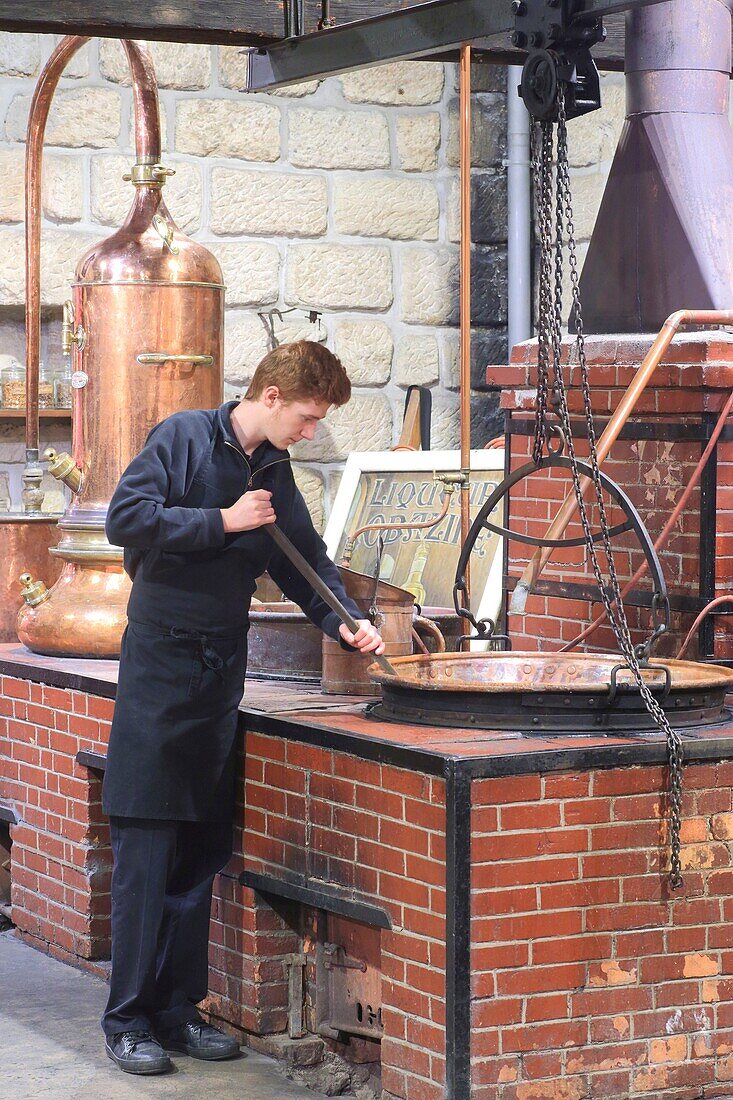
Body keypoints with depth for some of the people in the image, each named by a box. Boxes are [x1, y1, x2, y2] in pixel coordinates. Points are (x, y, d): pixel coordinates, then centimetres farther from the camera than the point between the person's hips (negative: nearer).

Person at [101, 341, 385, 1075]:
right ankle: (127, 1020, 0)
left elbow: (307, 558, 19)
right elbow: (125, 517, -16)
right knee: (146, 848, -6)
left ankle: (177, 1010, 15)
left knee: (201, 850, 7)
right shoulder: (184, 437, -6)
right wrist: (223, 522, -15)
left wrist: (343, 621, 2)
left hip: (222, 670, 7)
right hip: (159, 662, -7)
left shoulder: (274, 475, 12)